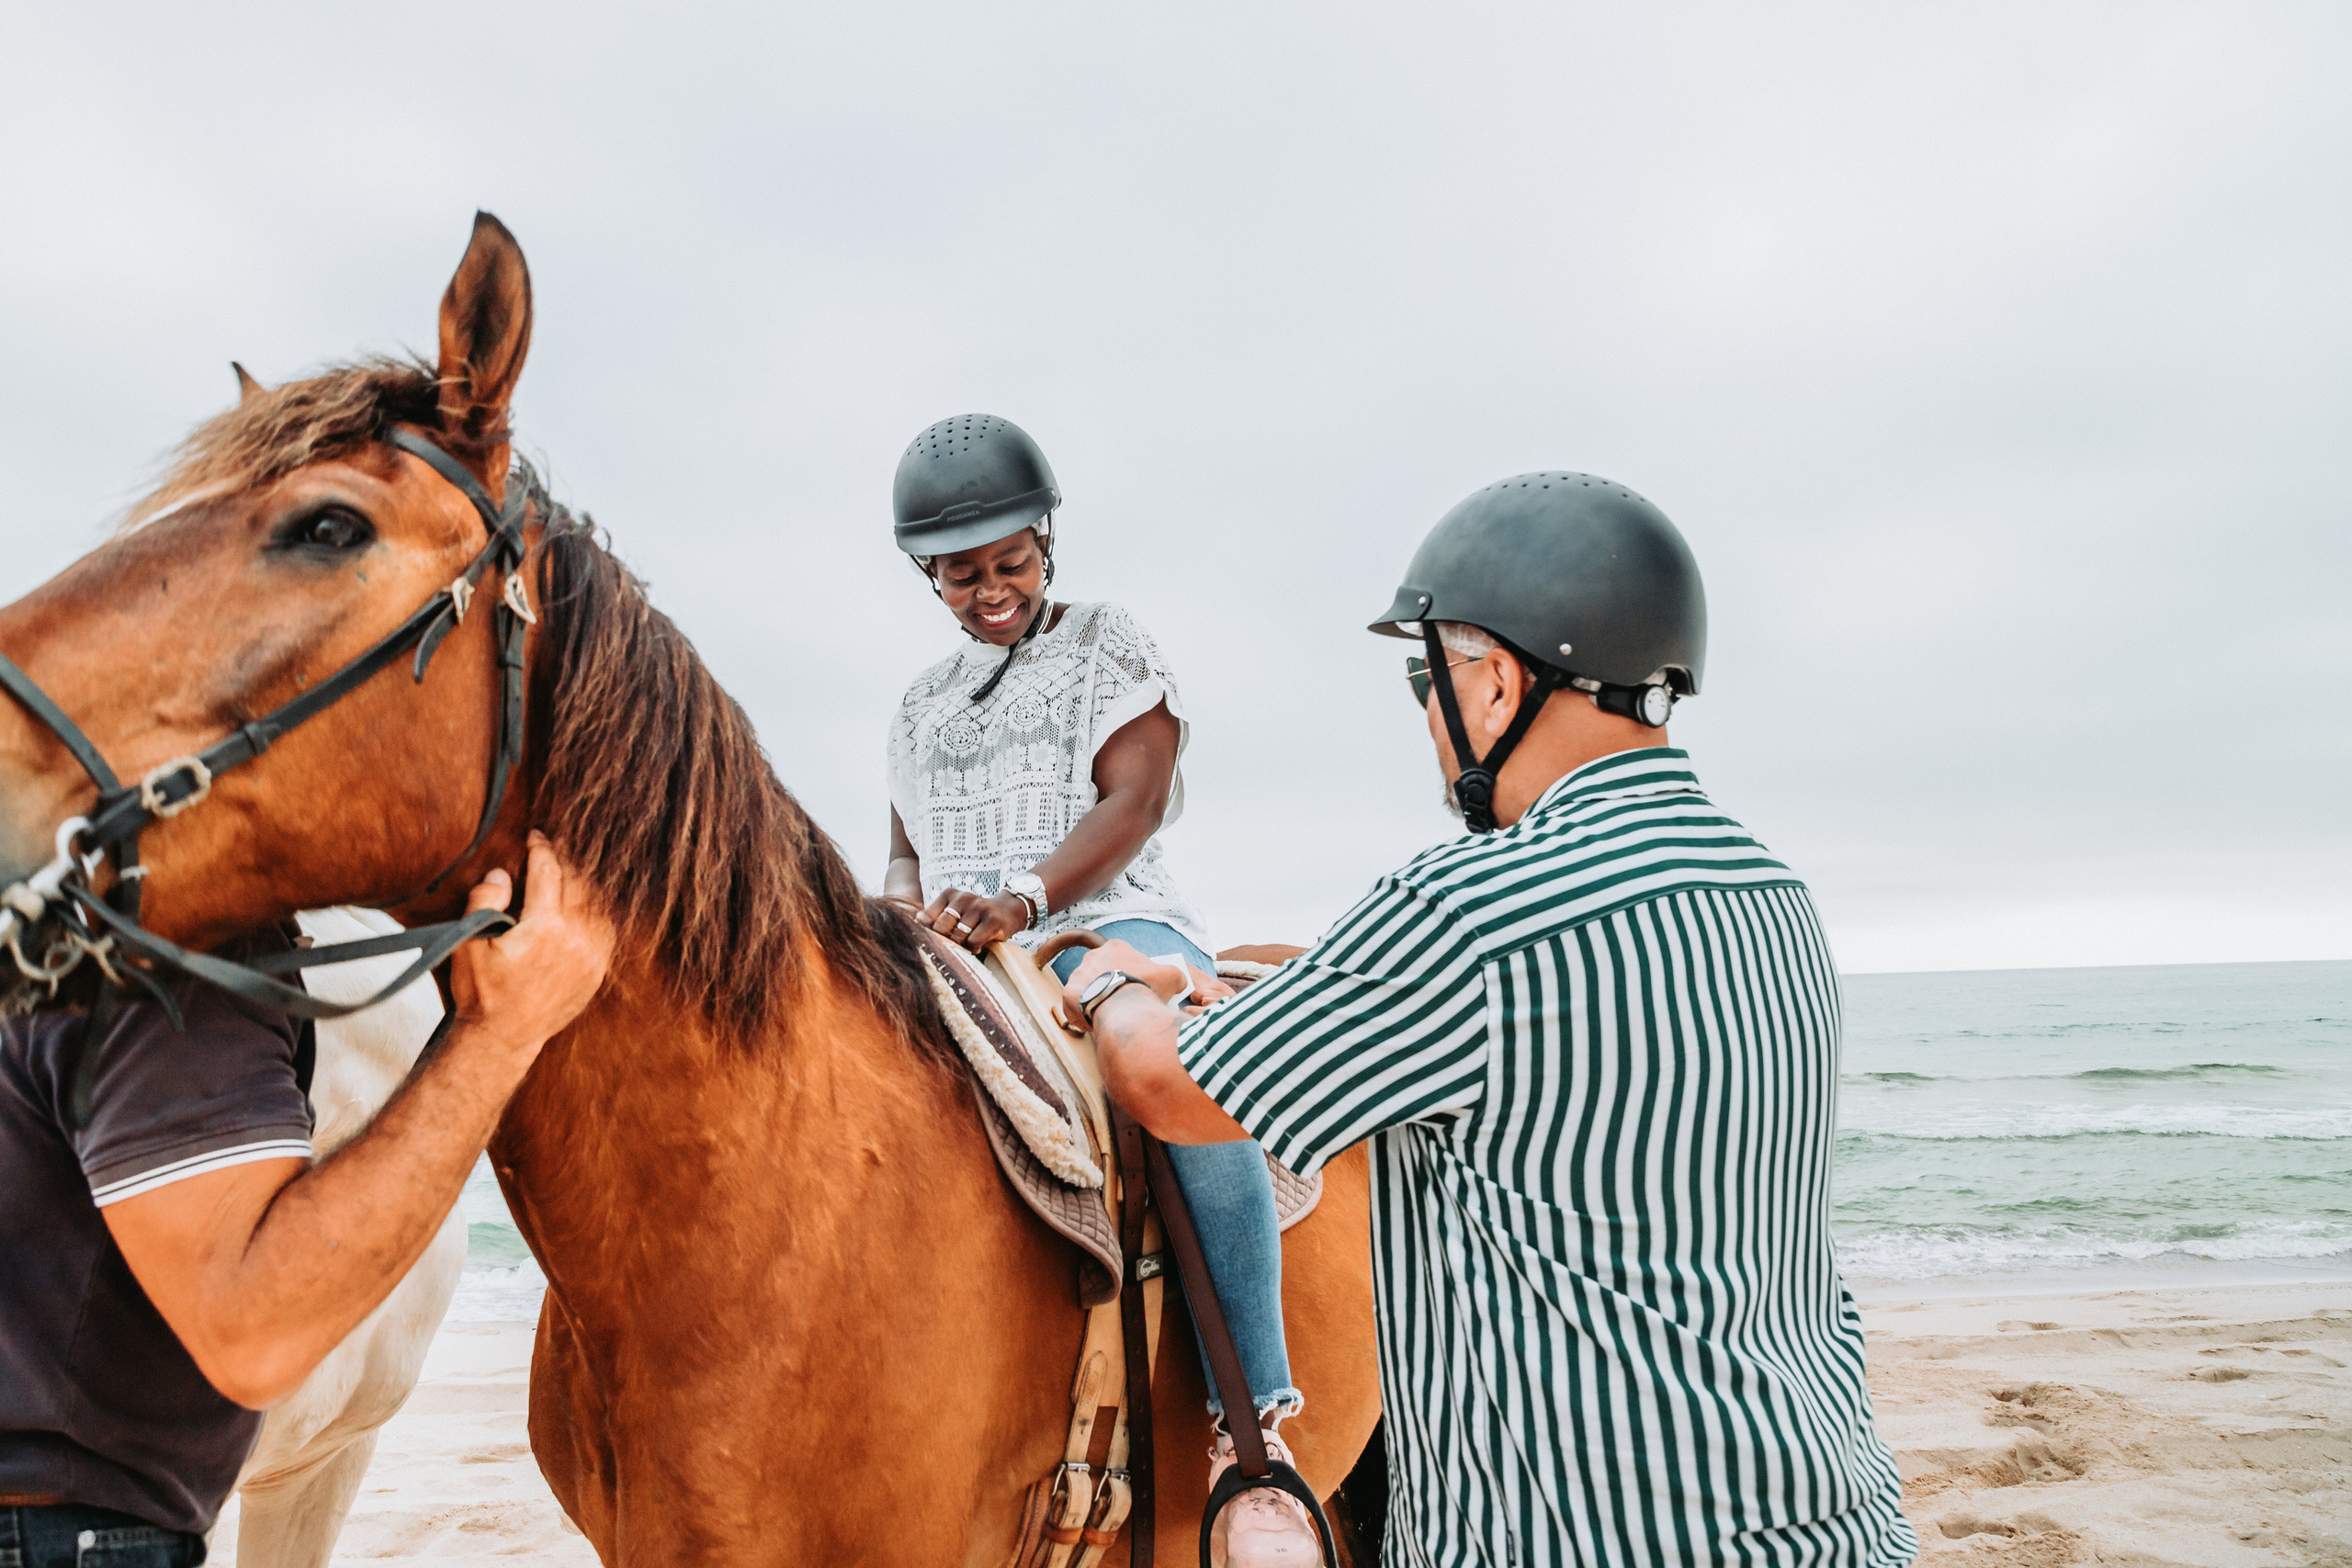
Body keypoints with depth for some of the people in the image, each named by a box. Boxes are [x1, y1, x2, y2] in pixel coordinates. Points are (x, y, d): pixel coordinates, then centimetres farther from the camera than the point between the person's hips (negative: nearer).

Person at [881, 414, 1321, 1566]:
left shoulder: (1108, 646, 9)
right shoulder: (923, 702, 23)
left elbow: (1132, 801, -5)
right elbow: (905, 847, 22)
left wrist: (1020, 900, -21)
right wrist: (908, 909, -4)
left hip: (1101, 923, -6)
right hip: (949, 956, 6)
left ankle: (1252, 1434, -35)